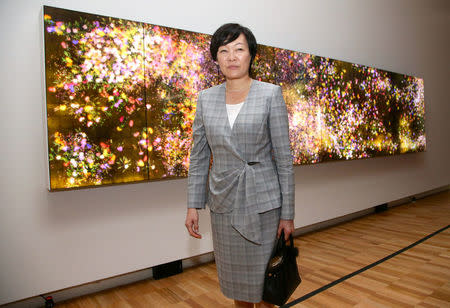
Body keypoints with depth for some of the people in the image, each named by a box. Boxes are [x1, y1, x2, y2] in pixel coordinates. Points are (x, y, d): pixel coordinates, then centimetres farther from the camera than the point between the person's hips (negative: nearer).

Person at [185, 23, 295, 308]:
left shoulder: (270, 94, -5)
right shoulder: (206, 98, 4)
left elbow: (284, 158, -6)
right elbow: (198, 157, 7)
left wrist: (288, 213, -6)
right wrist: (193, 205, 3)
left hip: (262, 203, -3)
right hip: (223, 203, 3)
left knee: (262, 281, 9)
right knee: (234, 280, 17)